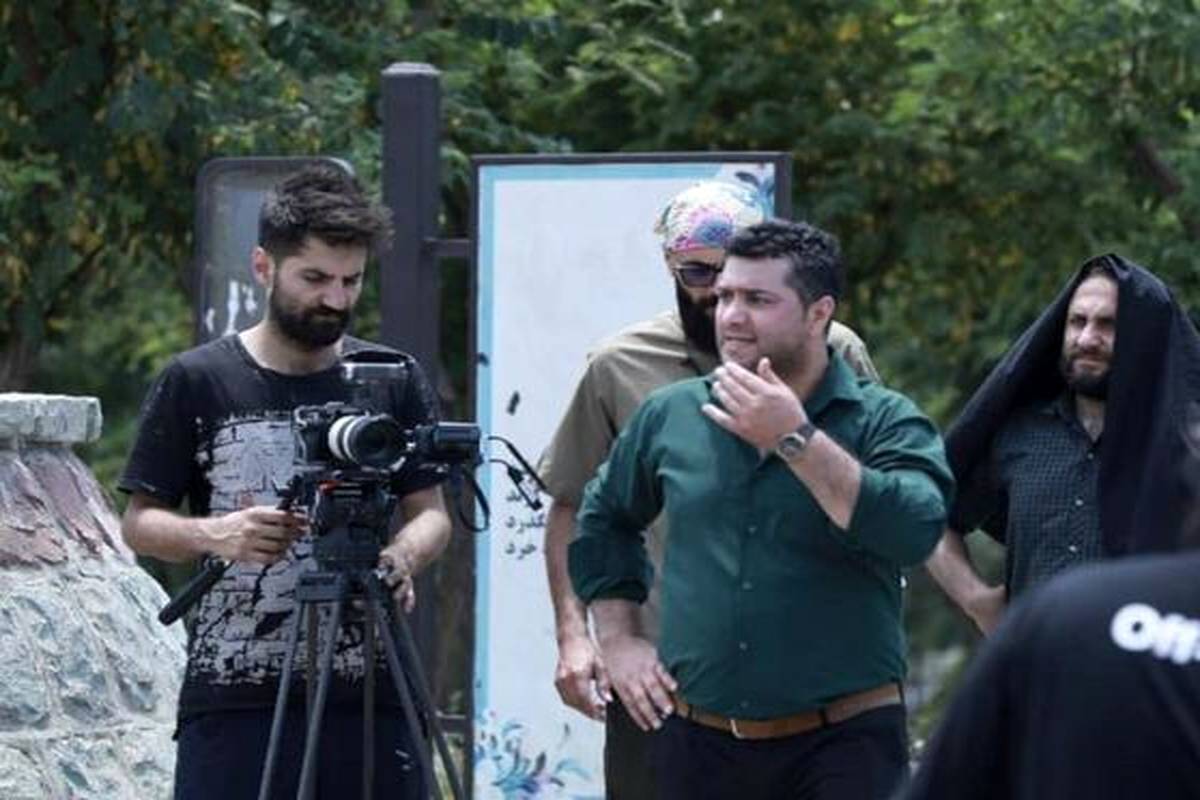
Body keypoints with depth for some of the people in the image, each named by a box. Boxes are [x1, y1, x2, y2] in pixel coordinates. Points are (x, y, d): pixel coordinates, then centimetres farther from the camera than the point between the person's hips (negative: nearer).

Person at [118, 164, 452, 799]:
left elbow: (430, 511, 12)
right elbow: (139, 521, 7)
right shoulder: (197, 382, 3)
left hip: (367, 697, 2)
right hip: (233, 699, -2)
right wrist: (213, 534, -15)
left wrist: (403, 555, -12)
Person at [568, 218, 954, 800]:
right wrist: (617, 641, 16)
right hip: (698, 746, 5)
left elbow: (914, 531, -23)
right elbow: (602, 519, 26)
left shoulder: (885, 422, -3)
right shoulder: (671, 415, 9)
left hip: (843, 750, -4)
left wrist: (796, 441, -23)